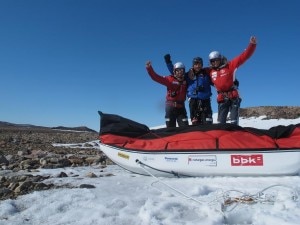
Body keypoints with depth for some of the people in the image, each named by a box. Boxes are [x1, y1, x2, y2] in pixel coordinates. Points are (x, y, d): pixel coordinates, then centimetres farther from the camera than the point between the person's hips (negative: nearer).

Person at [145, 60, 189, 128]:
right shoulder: (169, 79, -3)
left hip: (181, 106, 2)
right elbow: (156, 77, -9)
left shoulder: (185, 80, 7)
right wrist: (149, 68, -20)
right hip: (170, 106, -2)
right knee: (170, 128, 3)